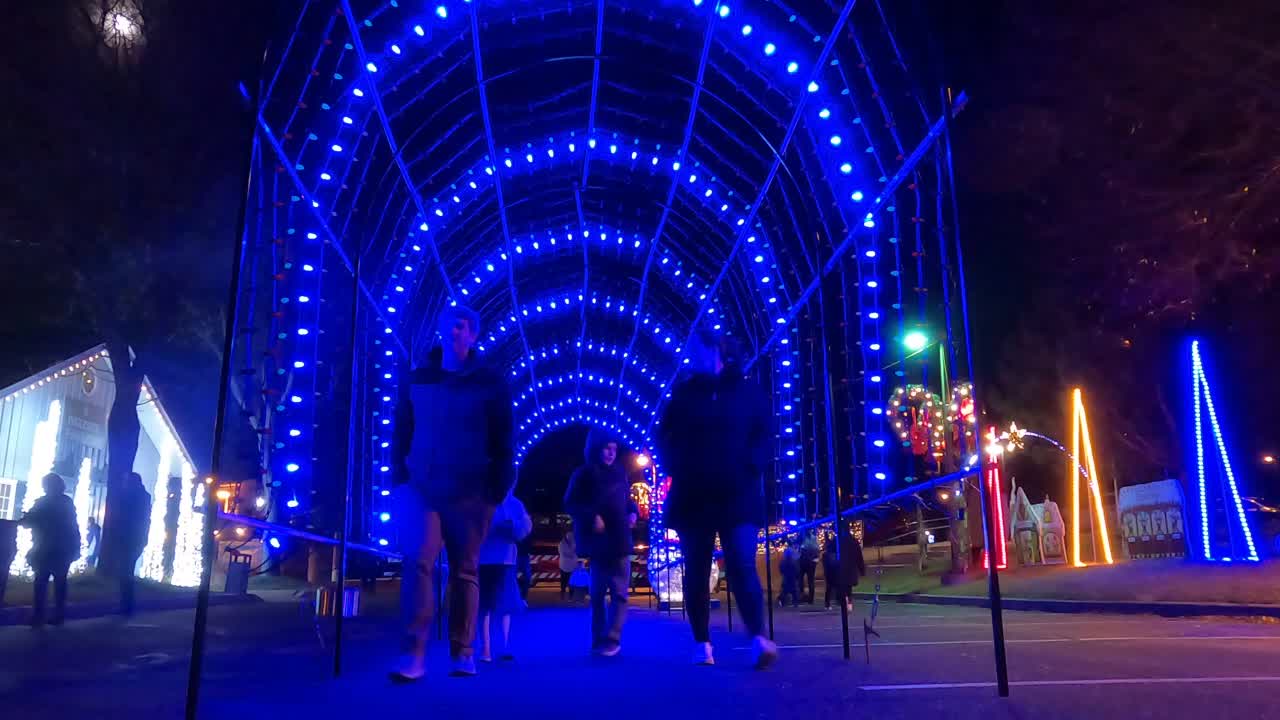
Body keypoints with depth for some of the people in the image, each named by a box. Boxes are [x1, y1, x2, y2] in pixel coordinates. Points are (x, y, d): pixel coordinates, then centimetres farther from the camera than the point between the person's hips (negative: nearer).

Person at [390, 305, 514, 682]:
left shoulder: (490, 382, 4)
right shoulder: (415, 380, 10)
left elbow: (502, 441, 3)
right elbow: (401, 434, 12)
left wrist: (499, 488, -4)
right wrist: (400, 479, 3)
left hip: (470, 492, -1)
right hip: (421, 488, 1)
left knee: (465, 572, 5)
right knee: (417, 562, -13)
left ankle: (463, 653, 14)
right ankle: (413, 655, -13)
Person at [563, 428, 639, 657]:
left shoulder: (619, 473, 10)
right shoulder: (583, 474, -2)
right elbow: (570, 504, -7)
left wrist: (633, 513, -1)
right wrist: (592, 517, -20)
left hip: (619, 541, 3)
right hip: (597, 541, -3)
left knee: (619, 592, -6)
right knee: (597, 593, 6)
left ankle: (612, 639, -7)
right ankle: (599, 641, 14)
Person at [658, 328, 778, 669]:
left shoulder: (748, 393, 7)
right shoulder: (683, 394, 10)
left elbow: (765, 439, 5)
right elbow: (665, 439, 8)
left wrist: (750, 467, -13)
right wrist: (679, 469, -9)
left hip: (738, 496, -2)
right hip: (693, 497, 2)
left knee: (742, 567, -13)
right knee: (696, 573, 5)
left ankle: (759, 638, -17)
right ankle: (702, 644, 13)